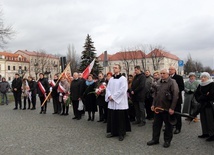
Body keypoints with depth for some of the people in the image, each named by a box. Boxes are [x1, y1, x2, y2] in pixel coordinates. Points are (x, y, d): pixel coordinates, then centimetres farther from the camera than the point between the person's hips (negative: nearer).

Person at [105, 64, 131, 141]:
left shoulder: (123, 79, -6)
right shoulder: (111, 79, 13)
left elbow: (122, 90, -15)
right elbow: (108, 88, 12)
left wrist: (113, 96, -14)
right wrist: (109, 96, -7)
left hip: (120, 102, -6)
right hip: (112, 102, 6)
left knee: (120, 118, 0)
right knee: (112, 117, 10)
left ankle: (121, 134, 11)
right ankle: (113, 132, 22)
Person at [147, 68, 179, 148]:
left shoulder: (172, 82, -10)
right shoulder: (158, 82, 11)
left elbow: (175, 96, -15)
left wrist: (172, 108, -18)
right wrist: (153, 104, 12)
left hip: (167, 108, -6)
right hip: (157, 107, 6)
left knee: (168, 125, 8)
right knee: (156, 124, 13)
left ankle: (167, 140, 23)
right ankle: (155, 139, 26)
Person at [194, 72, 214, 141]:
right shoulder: (200, 85, 11)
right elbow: (196, 94, 9)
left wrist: (201, 97, -11)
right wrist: (199, 99, -8)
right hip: (202, 105, 7)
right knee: (203, 119, 10)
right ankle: (205, 133, 20)